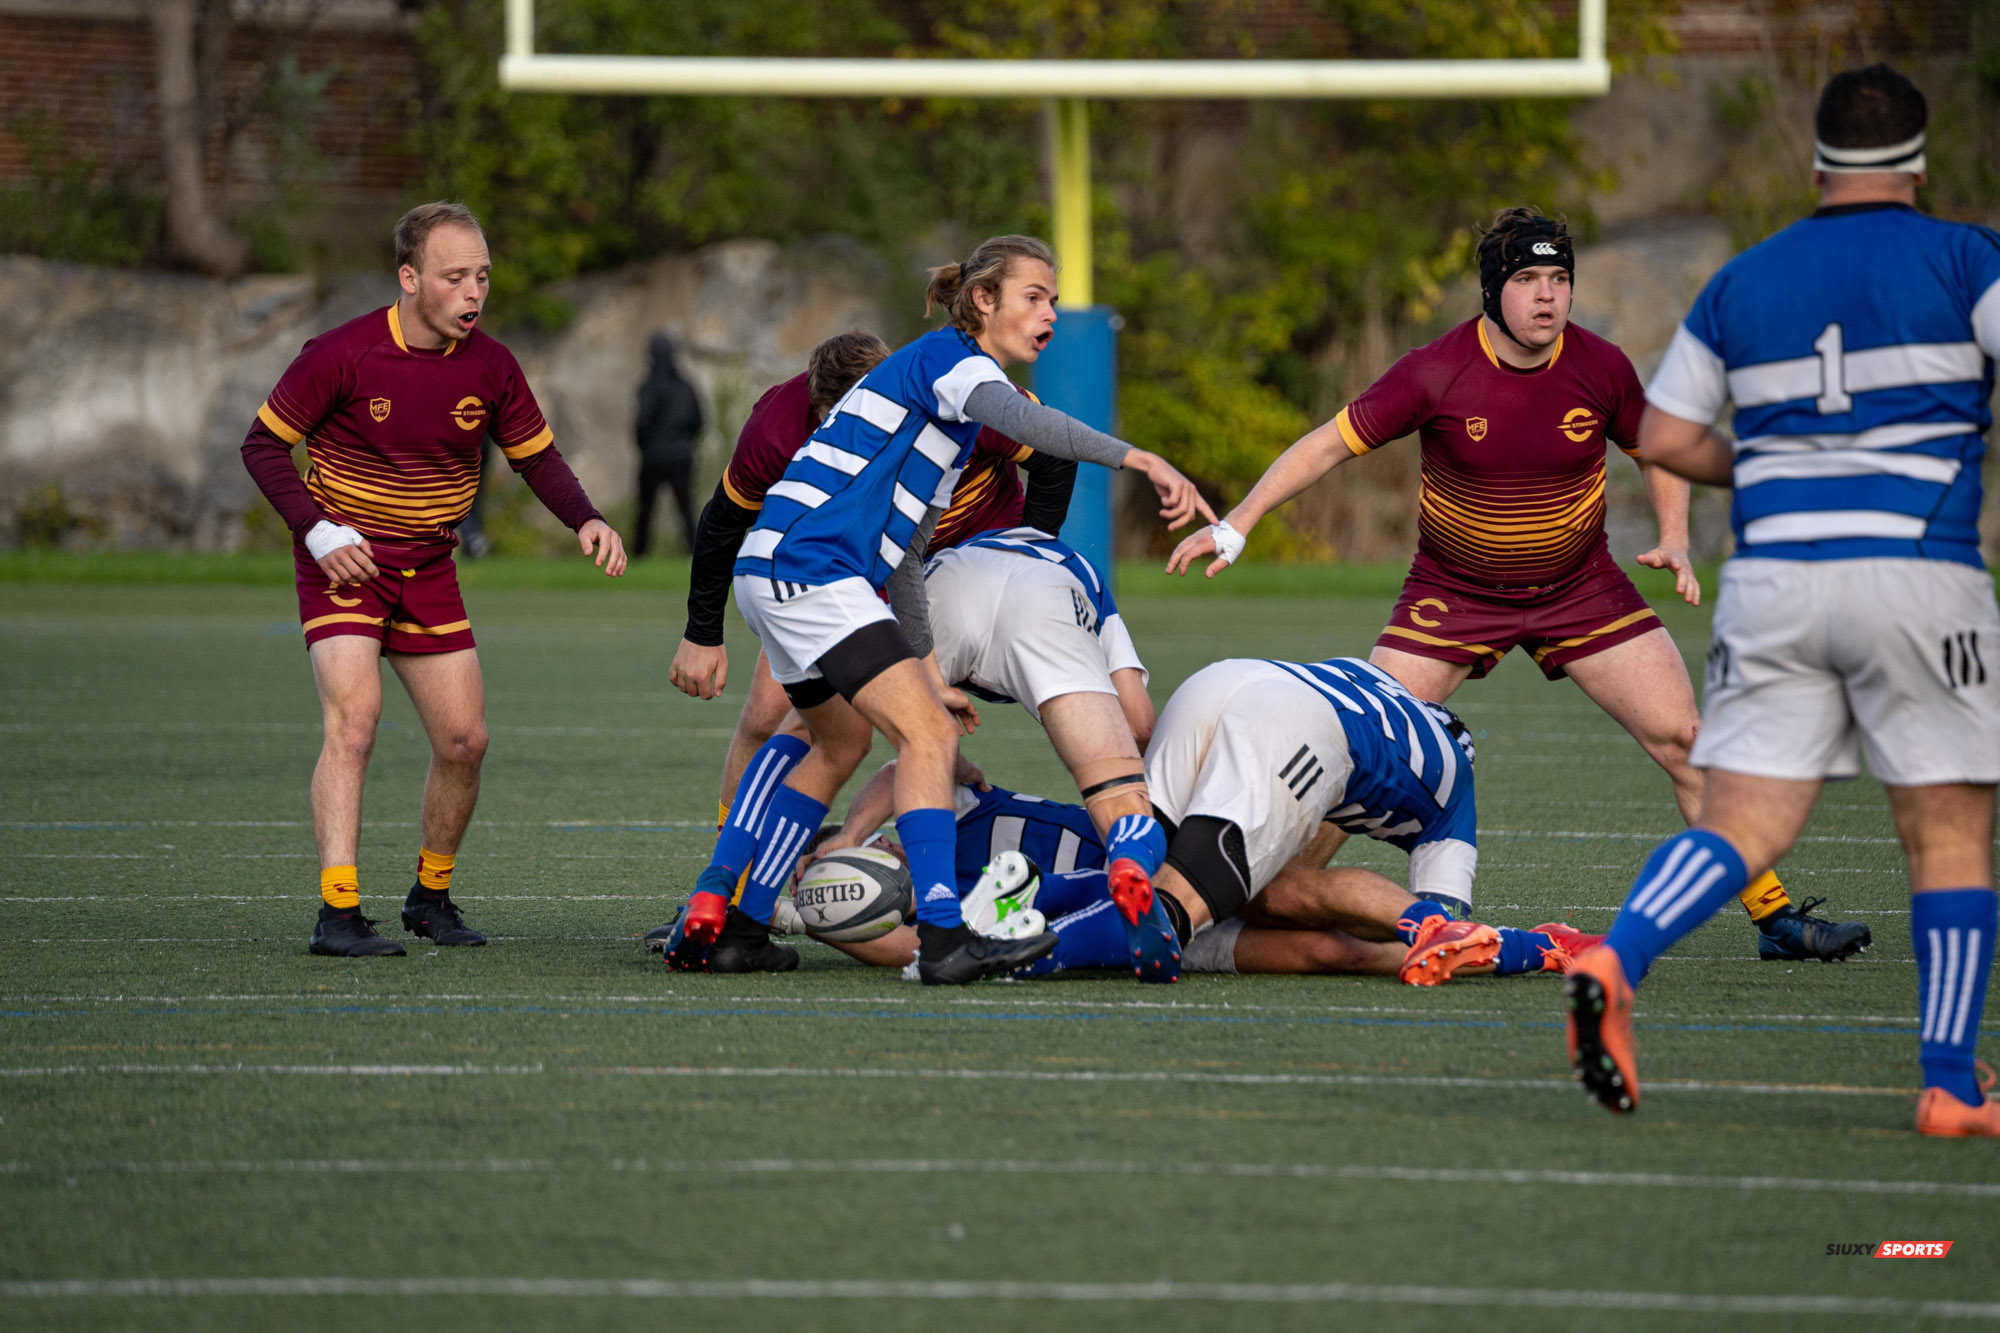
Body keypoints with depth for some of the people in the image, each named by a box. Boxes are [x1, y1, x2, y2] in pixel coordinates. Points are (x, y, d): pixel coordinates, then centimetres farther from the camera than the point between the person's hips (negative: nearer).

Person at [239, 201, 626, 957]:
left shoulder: (489, 367, -4)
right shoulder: (343, 355, -16)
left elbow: (537, 458, 7)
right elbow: (264, 444, -8)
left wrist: (585, 520, -12)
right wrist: (317, 530, -20)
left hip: (429, 569, 5)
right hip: (344, 558, -5)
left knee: (464, 740, 2)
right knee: (354, 719, -22)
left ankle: (431, 896, 24)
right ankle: (338, 913, -24)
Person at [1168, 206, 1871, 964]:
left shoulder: (1601, 368, -11)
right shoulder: (1436, 374, -18)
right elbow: (1331, 444, -11)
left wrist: (1674, 541, -8)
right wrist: (1234, 526, -16)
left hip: (1581, 585, 1)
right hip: (1453, 590, -1)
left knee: (1684, 740, -8)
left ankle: (1775, 915, 2)